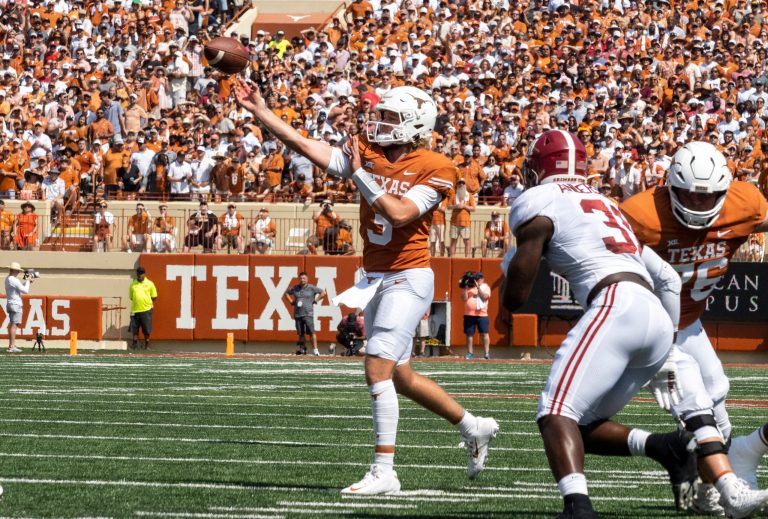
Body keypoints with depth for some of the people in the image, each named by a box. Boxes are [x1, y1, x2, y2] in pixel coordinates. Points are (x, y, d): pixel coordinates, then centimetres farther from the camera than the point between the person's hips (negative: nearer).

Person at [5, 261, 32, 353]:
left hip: (10, 304, 10)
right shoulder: (14, 280, -18)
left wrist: (27, 281, 8)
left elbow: (19, 286, 19)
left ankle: (11, 345, 17)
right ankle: (12, 347, -12)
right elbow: (25, 290, -15)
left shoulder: (7, 279, 11)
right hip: (15, 304, -10)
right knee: (14, 325, -9)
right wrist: (27, 281, -2)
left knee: (11, 325, 14)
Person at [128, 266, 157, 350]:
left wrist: (147, 302, 5)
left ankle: (147, 344, 14)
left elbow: (154, 296, 8)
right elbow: (131, 297, 15)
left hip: (146, 309, -2)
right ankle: (135, 343, 17)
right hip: (135, 309, 2)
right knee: (134, 328, 4)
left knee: (147, 329, 3)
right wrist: (137, 302, 7)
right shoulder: (133, 284, 7)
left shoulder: (149, 284, 2)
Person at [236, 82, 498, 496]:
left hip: (408, 278, -8)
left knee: (377, 370, -16)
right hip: (375, 278, 8)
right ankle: (473, 428, 35)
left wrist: (361, 175, -23)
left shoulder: (433, 169, -13)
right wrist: (259, 111, -8)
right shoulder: (366, 153, 4)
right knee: (399, 376, 17)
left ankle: (384, 472, -14)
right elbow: (307, 147, -2)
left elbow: (400, 213, -24)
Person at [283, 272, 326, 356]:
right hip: (297, 313, 4)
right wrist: (291, 301, 13)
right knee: (300, 333, 9)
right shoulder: (295, 288, 10)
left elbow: (323, 293, 1)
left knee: (311, 332, -13)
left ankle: (315, 349, -15)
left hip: (308, 313, -4)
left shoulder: (311, 288, 0)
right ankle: (302, 349, 20)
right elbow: (286, 293, 27)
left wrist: (316, 300, -4)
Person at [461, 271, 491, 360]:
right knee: (469, 334, 4)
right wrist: (465, 287, -6)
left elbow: (485, 296, -9)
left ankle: (487, 353, -5)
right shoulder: (469, 287, 11)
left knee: (484, 333, -7)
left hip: (482, 314, -2)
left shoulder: (485, 287, 8)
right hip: (469, 314, 2)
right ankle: (470, 353, 11)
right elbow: (464, 298, 1)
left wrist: (478, 287, -13)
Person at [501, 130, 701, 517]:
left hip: (618, 307, -8)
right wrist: (665, 354, 35)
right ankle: (667, 448, -5)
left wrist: (509, 270, 28)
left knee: (556, 413, -17)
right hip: (659, 321, 8)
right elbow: (668, 279, 30)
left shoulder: (537, 204, 8)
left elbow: (515, 297, 6)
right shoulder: (605, 206, 32)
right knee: (581, 426, 15)